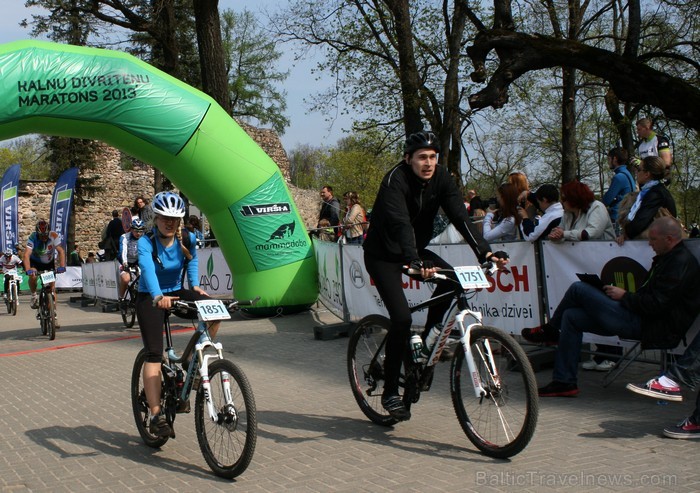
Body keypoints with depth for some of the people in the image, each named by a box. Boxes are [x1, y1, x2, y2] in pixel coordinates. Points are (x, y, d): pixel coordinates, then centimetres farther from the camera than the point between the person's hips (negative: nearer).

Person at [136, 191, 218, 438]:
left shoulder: (187, 239, -9)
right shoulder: (146, 242, -21)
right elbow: (148, 270, -38)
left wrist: (195, 286, -8)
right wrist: (158, 297, -56)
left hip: (176, 293, 4)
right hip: (150, 298, -4)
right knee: (154, 353, -17)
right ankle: (156, 416, -18)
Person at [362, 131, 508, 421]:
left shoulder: (441, 178, -9)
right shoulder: (395, 181, -25)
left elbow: (460, 216, -18)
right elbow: (400, 224, -40)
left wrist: (485, 252, -32)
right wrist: (415, 262, -55)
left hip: (415, 250, 6)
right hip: (383, 255, -6)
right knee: (402, 318, -18)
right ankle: (390, 392, -4)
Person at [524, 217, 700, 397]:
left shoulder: (681, 263, -15)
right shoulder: (670, 258, 18)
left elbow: (655, 304, -22)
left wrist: (624, 296, -8)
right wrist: (625, 296, 7)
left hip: (649, 326, -11)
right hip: (643, 318, 11)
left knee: (578, 289, -10)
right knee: (571, 316, 8)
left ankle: (550, 330, 16)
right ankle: (564, 382, 7)